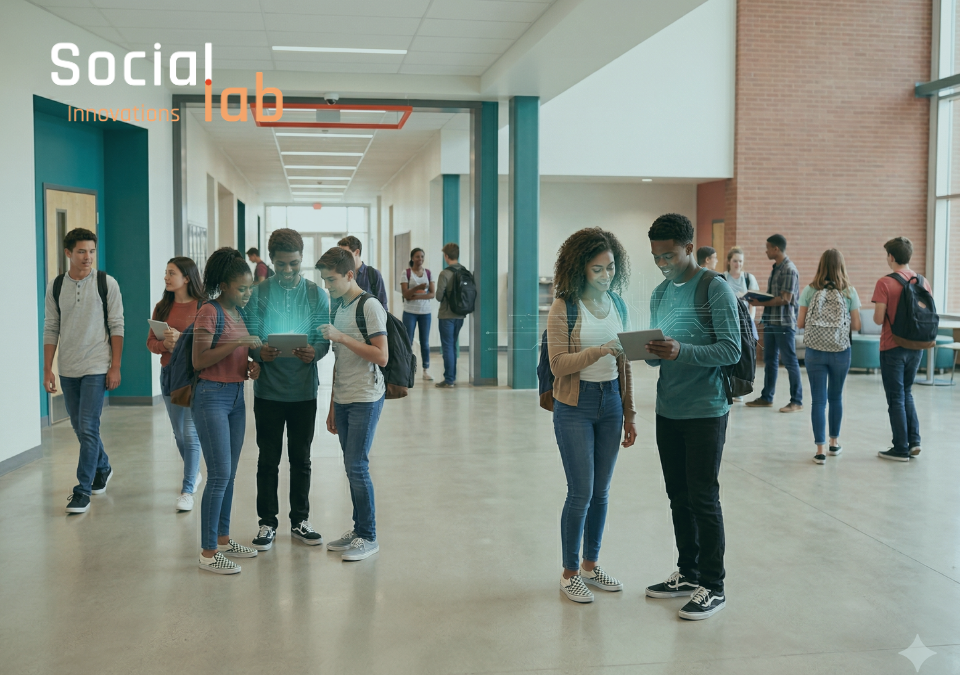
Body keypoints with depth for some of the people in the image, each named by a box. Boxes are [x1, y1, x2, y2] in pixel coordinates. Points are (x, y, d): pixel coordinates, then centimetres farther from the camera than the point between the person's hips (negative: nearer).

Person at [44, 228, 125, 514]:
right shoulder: (55, 287, 5)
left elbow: (116, 327, -4)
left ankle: (83, 489, 0)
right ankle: (103, 468, 37)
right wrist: (47, 370, 3)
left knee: (88, 428, -9)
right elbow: (51, 330, 7)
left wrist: (115, 367, -8)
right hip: (67, 369, 4)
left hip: (97, 367, -4)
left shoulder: (107, 283, -4)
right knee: (80, 427, 14)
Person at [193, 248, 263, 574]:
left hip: (236, 395, 8)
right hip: (211, 396, -8)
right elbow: (199, 361, -19)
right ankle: (208, 553, 0)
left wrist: (251, 365, 0)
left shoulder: (241, 313, 11)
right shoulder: (209, 312, -13)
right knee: (219, 475, -8)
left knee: (229, 474, 13)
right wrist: (238, 344, -23)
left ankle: (222, 538, 25)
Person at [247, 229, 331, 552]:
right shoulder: (259, 293, -1)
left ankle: (300, 521, 24)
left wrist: (314, 352, -24)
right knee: (268, 459, 7)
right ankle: (267, 523, 19)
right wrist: (260, 352, -26)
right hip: (268, 389, -1)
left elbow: (324, 340, -1)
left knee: (301, 458, 11)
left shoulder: (316, 294, 3)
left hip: (304, 389, 1)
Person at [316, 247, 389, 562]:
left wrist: (342, 337, -20)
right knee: (352, 467, 11)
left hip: (365, 399, -8)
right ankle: (358, 529, 20)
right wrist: (332, 407, 18)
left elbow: (381, 356, -17)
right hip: (343, 399, 8)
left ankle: (368, 536, 3)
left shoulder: (369, 306, -10)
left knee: (357, 467, -7)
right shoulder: (339, 306, 15)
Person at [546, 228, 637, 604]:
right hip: (575, 406, -5)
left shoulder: (617, 305, 8)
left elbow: (623, 363, 13)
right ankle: (569, 573, 12)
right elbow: (558, 364, -15)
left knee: (601, 492, 10)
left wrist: (629, 413, 12)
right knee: (581, 492, -3)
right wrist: (600, 350, -27)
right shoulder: (564, 308, -8)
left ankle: (590, 565, 25)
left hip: (610, 402, 5)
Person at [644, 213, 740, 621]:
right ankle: (688, 574, 27)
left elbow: (731, 349, -16)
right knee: (678, 497, 14)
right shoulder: (660, 294, 12)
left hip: (705, 411, -7)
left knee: (703, 499, -3)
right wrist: (651, 352, -8)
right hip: (668, 411, 7)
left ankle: (713, 586, 8)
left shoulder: (715, 288, -10)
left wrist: (680, 351, -28)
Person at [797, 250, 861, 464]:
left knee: (818, 400, 2)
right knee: (836, 397, 18)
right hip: (841, 351, 1)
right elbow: (856, 325, -2)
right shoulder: (849, 292, -3)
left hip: (815, 352, -1)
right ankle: (834, 442, 32)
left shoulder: (809, 291, -4)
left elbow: (800, 323, -3)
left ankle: (820, 449, -3)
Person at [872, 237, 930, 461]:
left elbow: (879, 318, -18)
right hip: (915, 347, 5)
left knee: (896, 398, 3)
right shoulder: (923, 282, 2)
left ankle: (901, 449, 8)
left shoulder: (885, 283, -15)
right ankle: (914, 440, 14)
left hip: (893, 348, -5)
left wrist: (877, 315, 4)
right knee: (907, 393, 21)